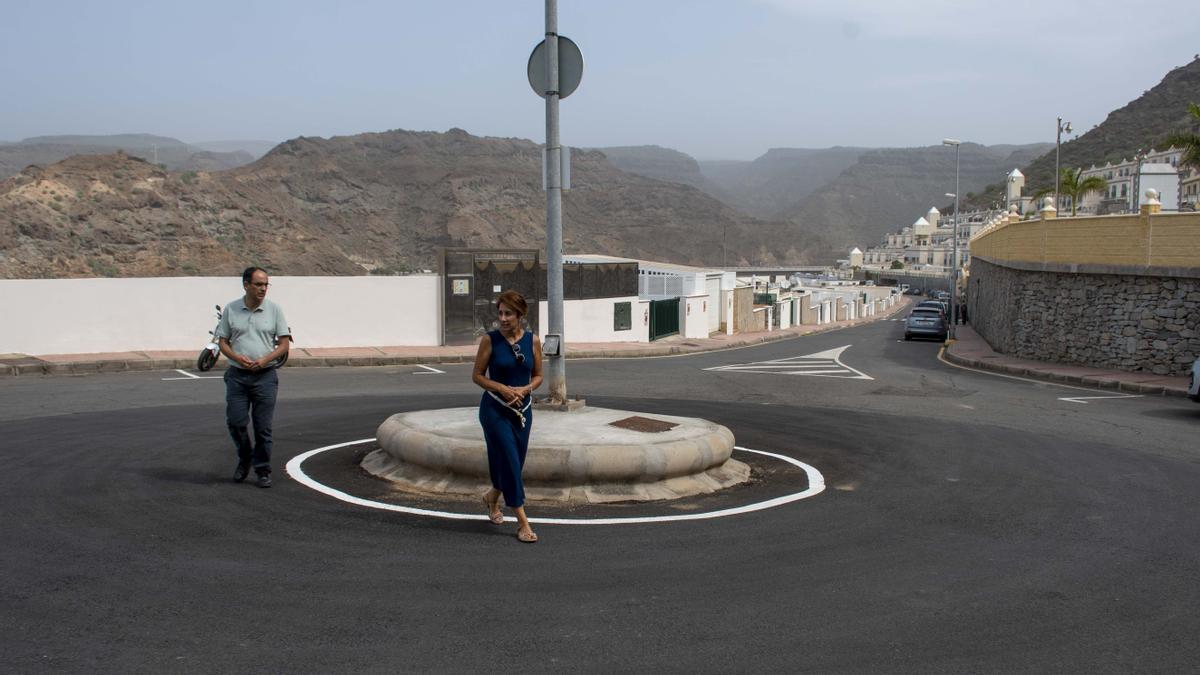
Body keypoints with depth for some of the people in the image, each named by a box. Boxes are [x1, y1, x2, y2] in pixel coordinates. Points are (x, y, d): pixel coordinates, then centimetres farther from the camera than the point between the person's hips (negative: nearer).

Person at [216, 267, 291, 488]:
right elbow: (222, 342, 7)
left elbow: (284, 344, 2)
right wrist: (237, 358, -12)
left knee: (263, 426, 0)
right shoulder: (231, 309, 4)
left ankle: (262, 469, 12)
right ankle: (244, 459, 24)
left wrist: (265, 360, -14)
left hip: (265, 376, -1)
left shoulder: (274, 310, 2)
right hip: (237, 375, 1)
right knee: (235, 422, -1)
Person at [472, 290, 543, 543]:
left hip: (522, 408, 4)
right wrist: (502, 388, -17)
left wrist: (524, 389, -12)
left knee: (514, 462, 13)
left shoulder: (532, 341, -1)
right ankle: (522, 522, -3)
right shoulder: (490, 340, -8)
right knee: (509, 460, -8)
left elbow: (538, 376, 8)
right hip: (494, 408, -4)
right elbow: (477, 375, -3)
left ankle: (492, 496, 44)